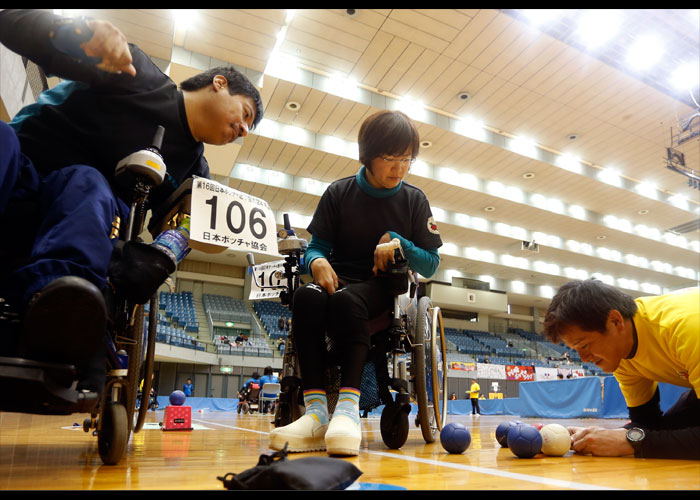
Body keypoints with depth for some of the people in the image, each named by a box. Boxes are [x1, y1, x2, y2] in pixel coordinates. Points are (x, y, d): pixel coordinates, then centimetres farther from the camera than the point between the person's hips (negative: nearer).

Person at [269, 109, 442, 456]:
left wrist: (399, 243, -16)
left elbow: (430, 264, 4)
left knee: (346, 300, -37)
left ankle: (348, 408, -41)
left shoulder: (414, 200, 5)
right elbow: (317, 245, 6)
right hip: (339, 278, 2)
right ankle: (315, 411, -37)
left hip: (383, 286, -1)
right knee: (306, 297, -34)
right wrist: (317, 262, -19)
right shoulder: (339, 193, 6)